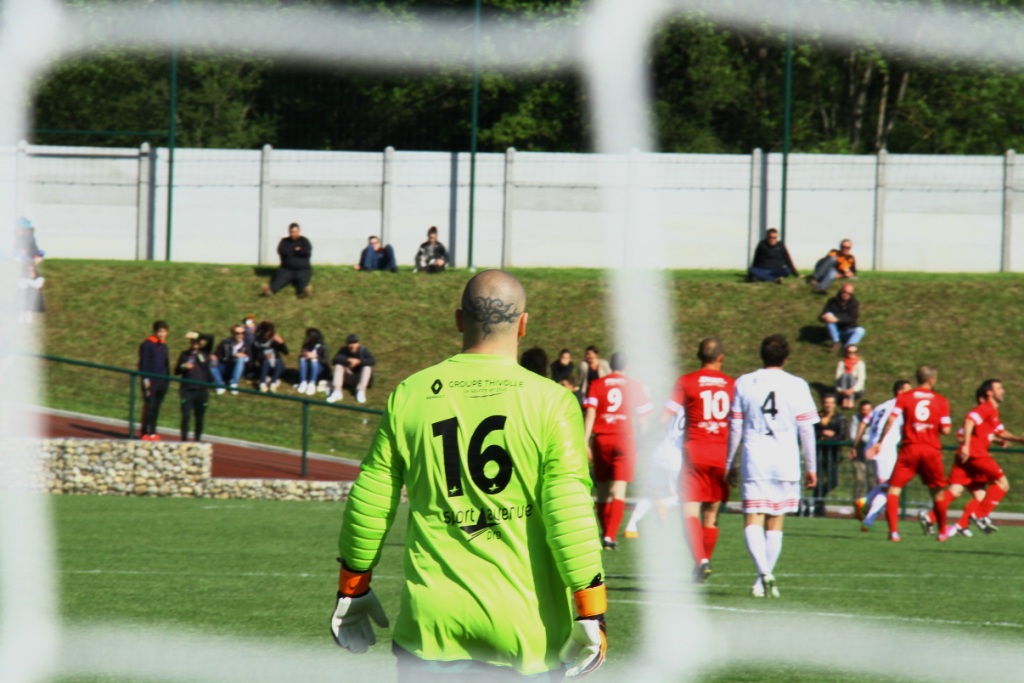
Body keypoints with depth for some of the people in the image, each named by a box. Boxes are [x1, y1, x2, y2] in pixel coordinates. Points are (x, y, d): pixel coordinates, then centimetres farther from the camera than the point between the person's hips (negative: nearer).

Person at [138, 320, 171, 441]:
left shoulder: (164, 345, 16)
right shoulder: (147, 344, -5)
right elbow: (143, 362, -7)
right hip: (150, 380, -6)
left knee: (156, 407, 7)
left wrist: (167, 379, 17)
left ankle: (152, 432, 11)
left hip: (162, 381, 6)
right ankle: (146, 432, -8)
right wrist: (145, 380, -12)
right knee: (149, 406, -9)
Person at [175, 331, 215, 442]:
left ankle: (198, 439, 16)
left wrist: (197, 335, -20)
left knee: (200, 417, 6)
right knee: (186, 415, -10)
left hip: (202, 390, 1)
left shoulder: (205, 353, 7)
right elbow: (176, 371, 11)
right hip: (187, 390, -1)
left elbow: (210, 338, -8)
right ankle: (184, 438, -6)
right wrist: (183, 367, -10)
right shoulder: (185, 354, 10)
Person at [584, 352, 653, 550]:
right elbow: (642, 418, 8)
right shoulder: (634, 386, 4)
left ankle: (606, 533, 21)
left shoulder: (597, 385, 4)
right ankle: (610, 536, -20)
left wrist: (585, 442, -5)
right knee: (618, 491, -7)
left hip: (601, 439, 1)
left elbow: (590, 414, -4)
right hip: (625, 439, -1)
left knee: (602, 491, 13)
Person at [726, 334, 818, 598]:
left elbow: (735, 428, 6)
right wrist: (811, 467, 10)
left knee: (753, 522, -4)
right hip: (786, 464, 1)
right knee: (775, 524, 12)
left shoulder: (744, 383, 3)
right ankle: (765, 580, 15)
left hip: (754, 462, -1)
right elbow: (806, 429, 2)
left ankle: (763, 572, -26)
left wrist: (730, 464, 15)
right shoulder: (797, 386, 0)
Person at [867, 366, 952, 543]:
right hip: (932, 449, 1)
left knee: (894, 489, 1)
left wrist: (879, 443, -4)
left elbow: (891, 420, -8)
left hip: (910, 448, -1)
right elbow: (945, 429, -1)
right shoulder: (941, 401, 3)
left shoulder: (904, 397, 3)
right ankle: (942, 532, 25)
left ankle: (893, 531, -14)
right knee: (937, 492, 18)